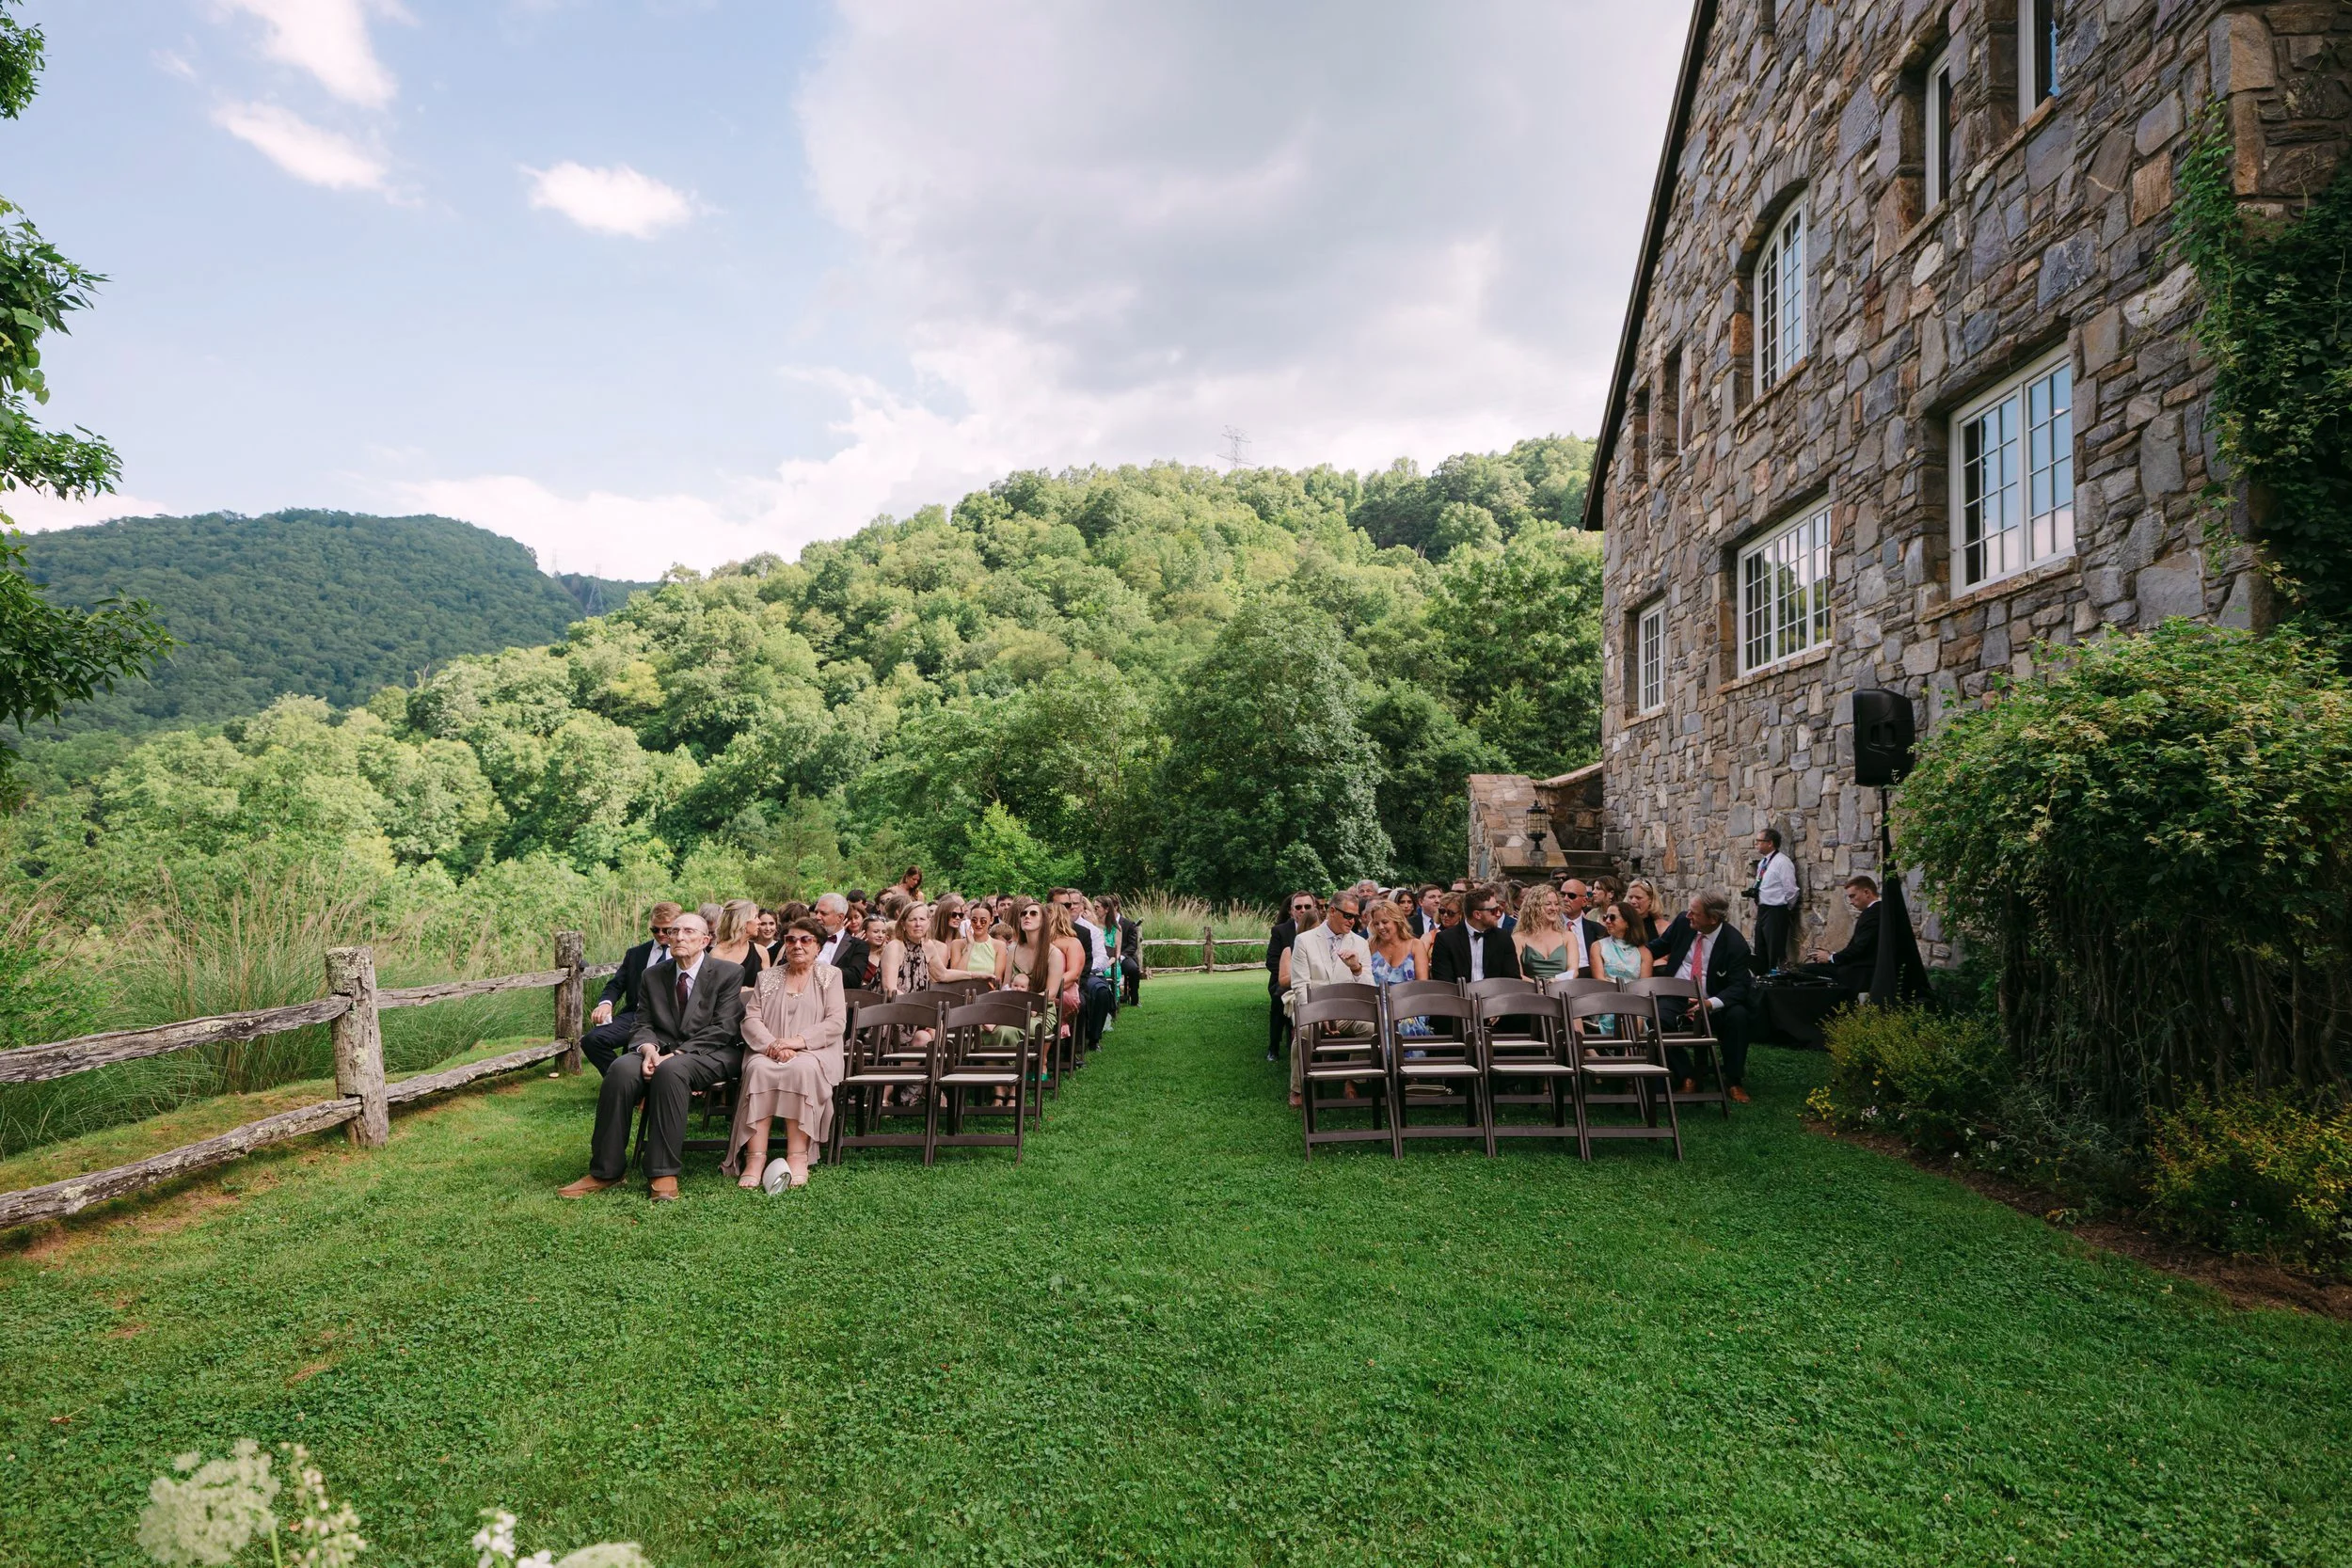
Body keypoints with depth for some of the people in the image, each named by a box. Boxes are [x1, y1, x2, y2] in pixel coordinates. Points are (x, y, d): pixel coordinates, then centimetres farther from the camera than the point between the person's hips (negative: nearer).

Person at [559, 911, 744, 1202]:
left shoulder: (728, 974, 0)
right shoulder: (654, 975, 16)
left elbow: (723, 1029, -9)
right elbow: (644, 1025, 12)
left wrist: (676, 1054, -18)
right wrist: (649, 1050, -13)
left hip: (711, 1054, -4)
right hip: (662, 1051, 5)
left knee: (671, 1070, -37)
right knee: (621, 1068, -27)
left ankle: (664, 1174, -31)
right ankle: (606, 1171, -20)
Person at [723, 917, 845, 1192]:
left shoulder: (830, 975, 11)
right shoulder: (767, 977, 19)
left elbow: (836, 1022, -1)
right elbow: (751, 1019, 7)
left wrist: (796, 1041, -15)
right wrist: (773, 1045, -14)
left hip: (814, 1052, -2)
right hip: (768, 1051, 2)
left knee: (803, 1068, -36)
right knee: (758, 1069, -32)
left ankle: (798, 1157, -36)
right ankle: (755, 1158, -36)